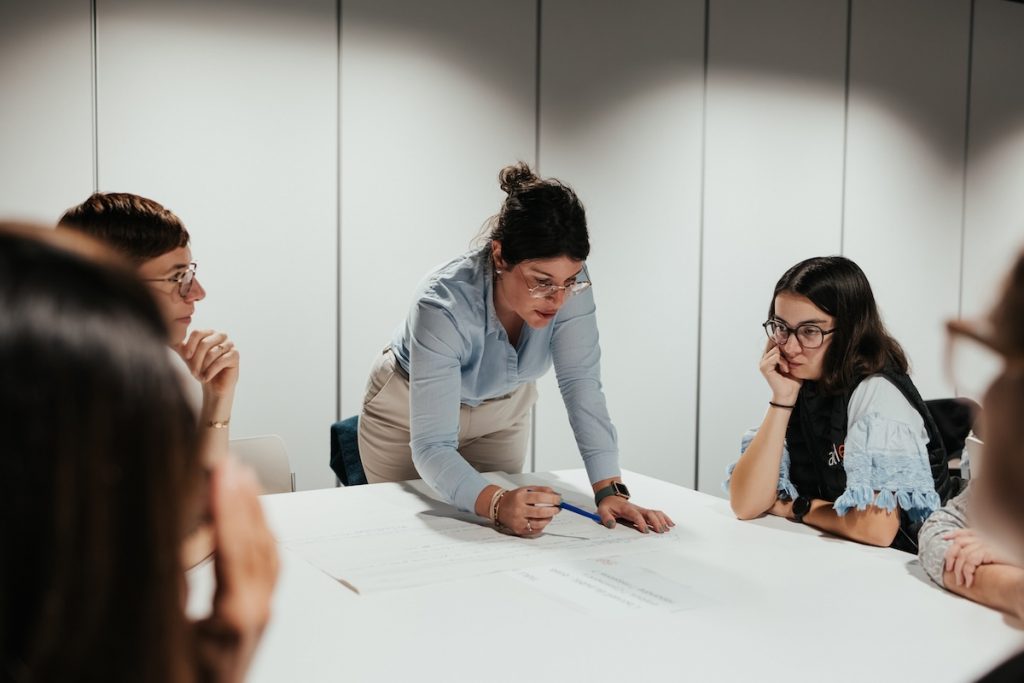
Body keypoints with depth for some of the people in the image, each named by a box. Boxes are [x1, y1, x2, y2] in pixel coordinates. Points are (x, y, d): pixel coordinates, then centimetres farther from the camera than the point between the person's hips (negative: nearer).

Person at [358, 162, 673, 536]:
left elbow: (582, 386, -28)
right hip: (410, 411, -3)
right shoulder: (443, 306, -40)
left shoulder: (568, 282, -29)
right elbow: (432, 447, -42)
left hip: (502, 410, 4)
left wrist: (609, 490, -38)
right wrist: (496, 503, -59)